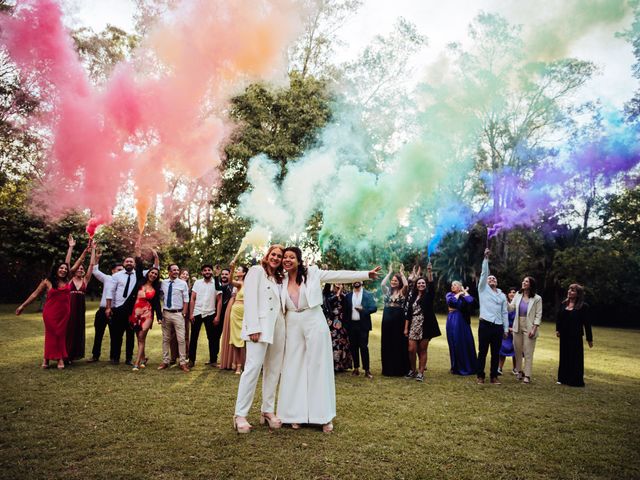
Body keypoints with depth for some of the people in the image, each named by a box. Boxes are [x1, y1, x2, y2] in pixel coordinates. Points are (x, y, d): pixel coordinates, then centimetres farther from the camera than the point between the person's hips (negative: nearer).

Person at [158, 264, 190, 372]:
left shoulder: (183, 283, -1)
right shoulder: (163, 283, 5)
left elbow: (186, 300, -1)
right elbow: (161, 297, 13)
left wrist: (184, 313, -5)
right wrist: (160, 312, 7)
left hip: (178, 314, -2)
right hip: (165, 313, 3)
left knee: (181, 339, -4)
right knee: (165, 339, 10)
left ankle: (183, 362, 2)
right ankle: (165, 361, 20)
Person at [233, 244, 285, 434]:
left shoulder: (279, 278, 21)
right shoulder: (256, 271, 2)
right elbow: (250, 299, -8)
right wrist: (253, 327, -17)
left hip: (278, 326, 7)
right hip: (260, 325, -7)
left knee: (273, 370, 7)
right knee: (253, 367, -13)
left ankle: (267, 411, 15)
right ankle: (240, 415, -7)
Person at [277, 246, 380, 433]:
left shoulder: (312, 273, -4)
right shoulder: (282, 281, 6)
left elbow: (340, 275, -7)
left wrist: (367, 274, -11)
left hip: (314, 324, -3)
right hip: (293, 327, 3)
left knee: (318, 368, 1)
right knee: (294, 369, 5)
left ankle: (324, 416, 9)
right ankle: (296, 414, 15)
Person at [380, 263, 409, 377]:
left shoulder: (402, 292, 1)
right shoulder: (387, 291, 9)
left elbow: (406, 285, -19)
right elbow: (382, 284, -10)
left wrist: (401, 273, -7)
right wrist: (390, 272, -2)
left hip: (399, 320, -3)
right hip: (387, 320, 3)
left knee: (399, 344, 2)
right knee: (387, 345, 6)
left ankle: (400, 369, 10)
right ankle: (388, 369, 13)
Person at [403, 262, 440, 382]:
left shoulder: (428, 295, 2)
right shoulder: (412, 297, 11)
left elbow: (431, 285, -17)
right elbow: (408, 313, 10)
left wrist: (429, 272, -30)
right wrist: (406, 328, 5)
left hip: (425, 326, -3)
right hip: (413, 326, 3)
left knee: (422, 350, 3)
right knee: (411, 350, -3)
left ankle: (420, 372, 12)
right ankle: (412, 370, 17)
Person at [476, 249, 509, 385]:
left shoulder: (502, 295, 15)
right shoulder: (483, 289, 7)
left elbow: (504, 313, 13)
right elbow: (483, 273, -5)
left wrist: (506, 329, 9)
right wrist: (486, 258, -12)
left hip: (498, 326, 3)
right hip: (485, 325, -3)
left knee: (496, 353, 7)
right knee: (482, 351, 1)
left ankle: (494, 376, 15)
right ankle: (480, 376, 9)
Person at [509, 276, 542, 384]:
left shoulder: (537, 298, -5)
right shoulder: (518, 295, 6)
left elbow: (538, 315, -6)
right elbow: (511, 307, 2)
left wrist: (534, 329, -12)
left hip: (529, 328, -4)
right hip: (517, 327, 4)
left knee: (528, 352, -2)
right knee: (517, 350, 11)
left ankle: (527, 375, 4)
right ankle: (519, 371, 26)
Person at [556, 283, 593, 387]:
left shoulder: (583, 306, -10)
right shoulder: (564, 304, 4)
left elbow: (587, 323, -8)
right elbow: (558, 318, 10)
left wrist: (589, 339, -6)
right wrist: (557, 330, -1)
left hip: (576, 336, -5)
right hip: (564, 336, 5)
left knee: (575, 358, 2)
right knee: (564, 356, 12)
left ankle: (576, 380, 13)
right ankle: (563, 378, 22)